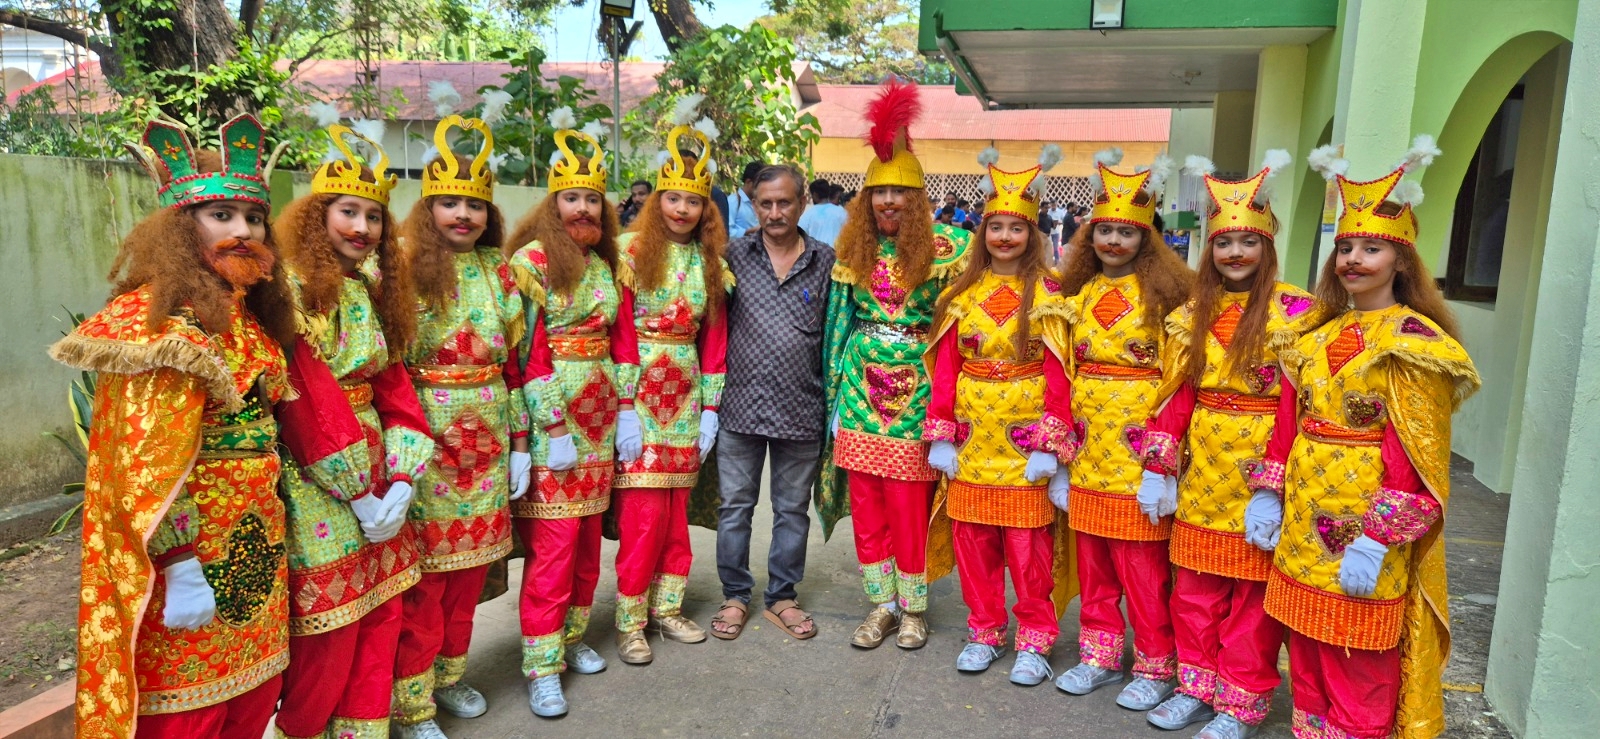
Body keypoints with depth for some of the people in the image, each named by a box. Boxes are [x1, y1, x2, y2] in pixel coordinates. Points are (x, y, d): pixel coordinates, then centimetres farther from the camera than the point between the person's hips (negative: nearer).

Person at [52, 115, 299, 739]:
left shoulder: (253, 318, 10)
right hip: (186, 550, -7)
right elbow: (147, 461, -18)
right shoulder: (161, 317, -14)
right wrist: (179, 567, -21)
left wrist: (272, 526, 14)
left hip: (256, 541, 7)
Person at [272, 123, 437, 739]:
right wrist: (359, 497, -15)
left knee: (381, 620, 13)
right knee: (327, 640, 1)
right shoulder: (294, 289, -12)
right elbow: (305, 403, -18)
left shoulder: (370, 292, 12)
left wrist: (401, 481, -3)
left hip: (379, 484, 7)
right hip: (317, 488, -7)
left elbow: (394, 389, 8)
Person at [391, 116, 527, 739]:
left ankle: (448, 674, 34)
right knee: (423, 575, 3)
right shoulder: (405, 270, -7)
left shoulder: (498, 271, 8)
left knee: (470, 567, 14)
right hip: (426, 443, -5)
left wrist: (519, 442, 8)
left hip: (486, 443, 5)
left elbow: (514, 361, 10)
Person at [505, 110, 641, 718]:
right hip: (551, 418, -6)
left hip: (601, 414, 6)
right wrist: (553, 429, -16)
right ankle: (542, 666, 8)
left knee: (588, 537, 13)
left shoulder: (609, 264, 11)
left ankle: (573, 638, 30)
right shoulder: (532, 260, -8)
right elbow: (529, 352, -13)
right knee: (554, 541, -3)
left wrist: (626, 411, 5)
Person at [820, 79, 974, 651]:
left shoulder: (944, 246, -5)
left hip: (915, 384, -4)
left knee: (909, 502, 1)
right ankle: (881, 604, 24)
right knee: (866, 502, 8)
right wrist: (838, 384, 13)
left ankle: (912, 607, 20)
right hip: (862, 382, 4)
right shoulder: (852, 247, 8)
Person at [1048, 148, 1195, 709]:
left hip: (1138, 446, -5)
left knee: (1143, 560, 2)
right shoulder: (1079, 292, 10)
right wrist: (1058, 436, 6)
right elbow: (1067, 367, 11)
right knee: (1093, 555, 12)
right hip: (1089, 443, 5)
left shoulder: (1163, 293, -5)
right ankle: (1101, 652, 27)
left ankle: (1156, 665, 18)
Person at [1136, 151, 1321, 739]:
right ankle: (1198, 683, 30)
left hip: (1260, 470, -5)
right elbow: (1178, 392, 7)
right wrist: (1159, 464, 2)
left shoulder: (1293, 311, -8)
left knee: (1252, 591, 7)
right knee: (1196, 585, 13)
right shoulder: (1194, 312, 8)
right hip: (1203, 468, 5)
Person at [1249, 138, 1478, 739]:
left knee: (1360, 673, 4)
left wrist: (1376, 540, -19)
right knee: (1307, 663, 16)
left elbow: (1416, 457, -14)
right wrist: (1268, 493, 4)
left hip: (1366, 531, -6)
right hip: (1304, 523, 6)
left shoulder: (1416, 342, -9)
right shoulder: (1316, 336, 11)